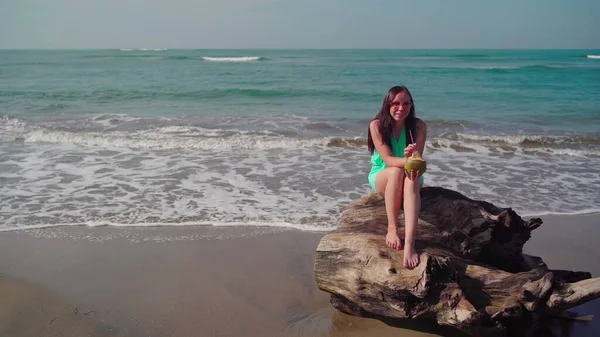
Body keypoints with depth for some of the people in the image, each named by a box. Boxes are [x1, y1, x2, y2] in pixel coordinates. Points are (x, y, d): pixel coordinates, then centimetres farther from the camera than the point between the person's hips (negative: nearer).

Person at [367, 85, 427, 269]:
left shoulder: (419, 126, -10)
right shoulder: (377, 125, -14)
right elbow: (388, 159, -23)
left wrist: (412, 156, -43)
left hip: (410, 178, 1)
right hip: (381, 178, -1)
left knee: (412, 179, -37)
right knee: (396, 171, -37)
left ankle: (409, 243, -52)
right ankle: (392, 229, -32)